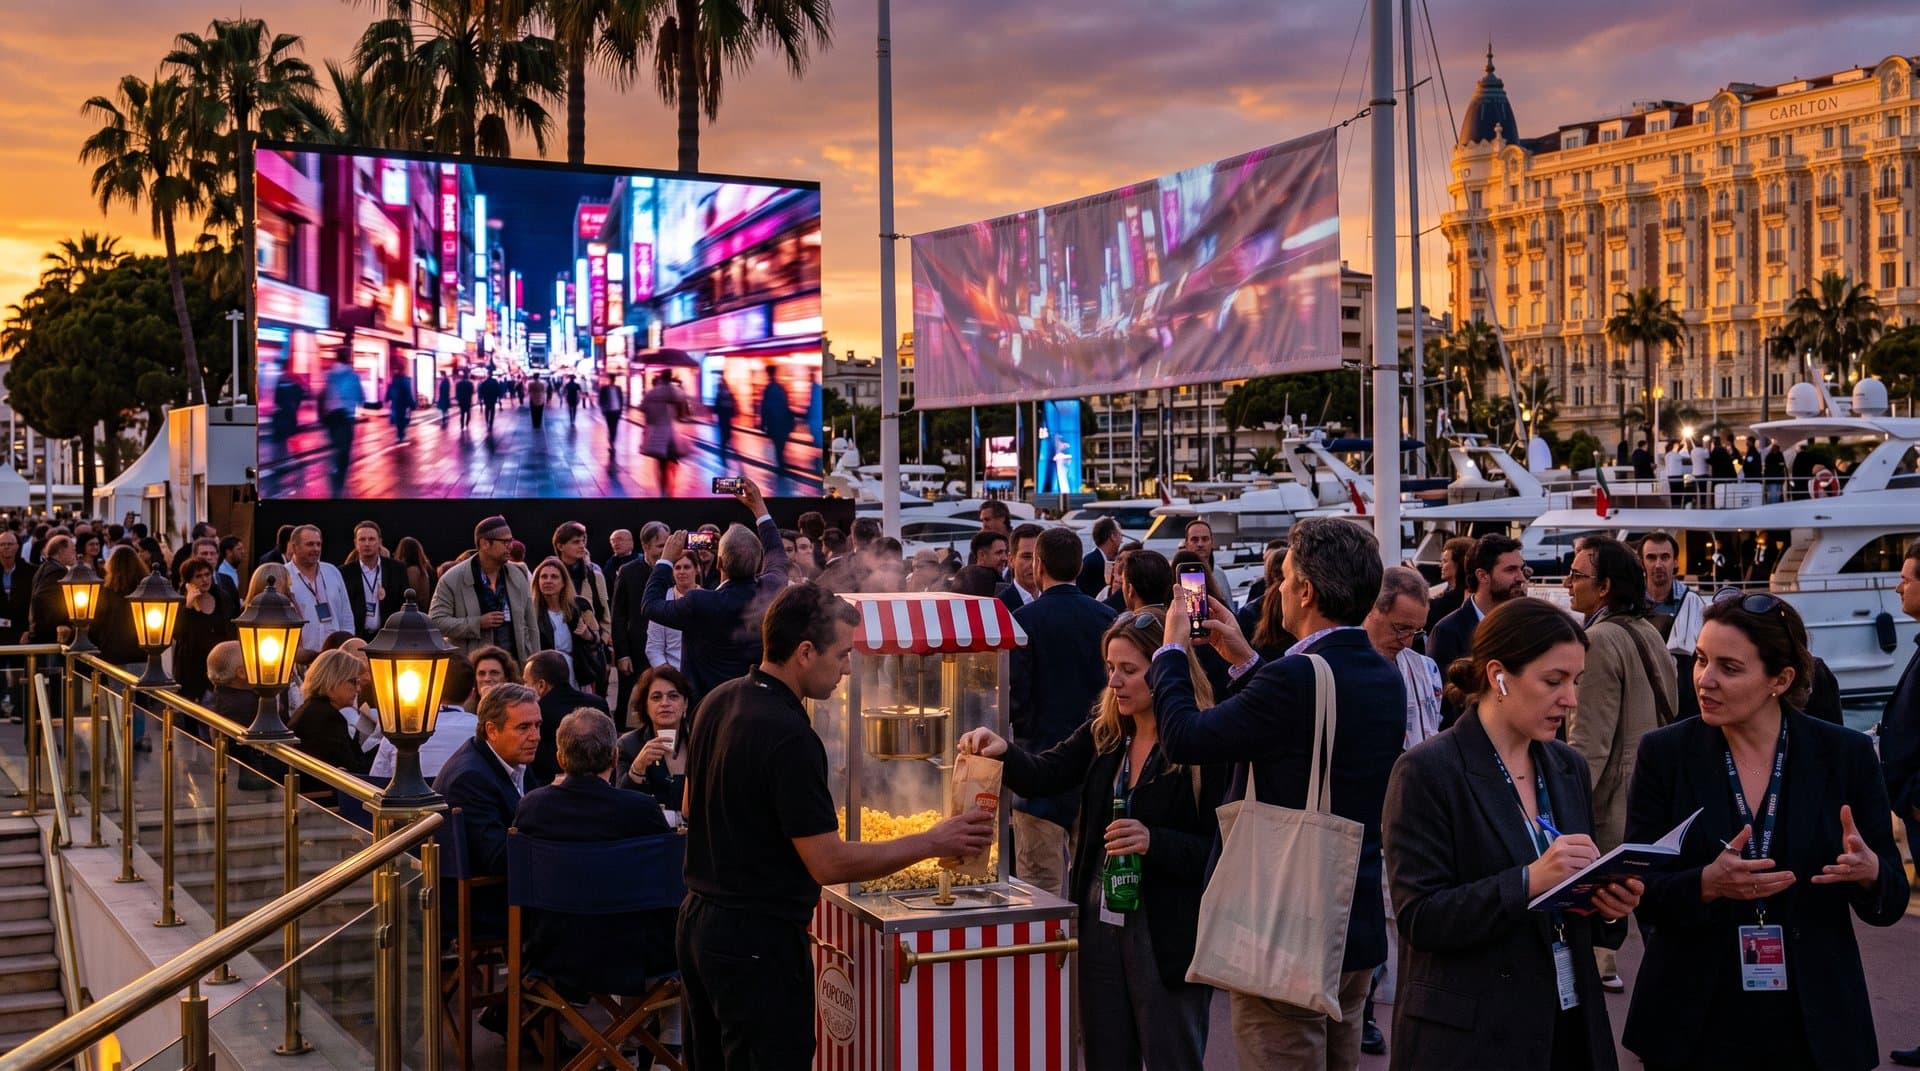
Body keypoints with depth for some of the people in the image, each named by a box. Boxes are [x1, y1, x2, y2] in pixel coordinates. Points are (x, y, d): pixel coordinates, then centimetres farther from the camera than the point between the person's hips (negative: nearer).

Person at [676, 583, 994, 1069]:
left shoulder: (719, 702, 4)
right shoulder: (789, 737, -24)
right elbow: (829, 863, -23)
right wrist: (934, 841, -16)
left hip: (698, 920, 9)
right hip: (757, 938, -9)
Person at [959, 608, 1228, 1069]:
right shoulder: (1104, 732, 5)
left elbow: (1221, 849, -14)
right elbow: (1044, 774, -2)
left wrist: (1154, 842, -26)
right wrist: (1001, 752, -21)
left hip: (1168, 938, -6)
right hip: (1099, 924, 6)